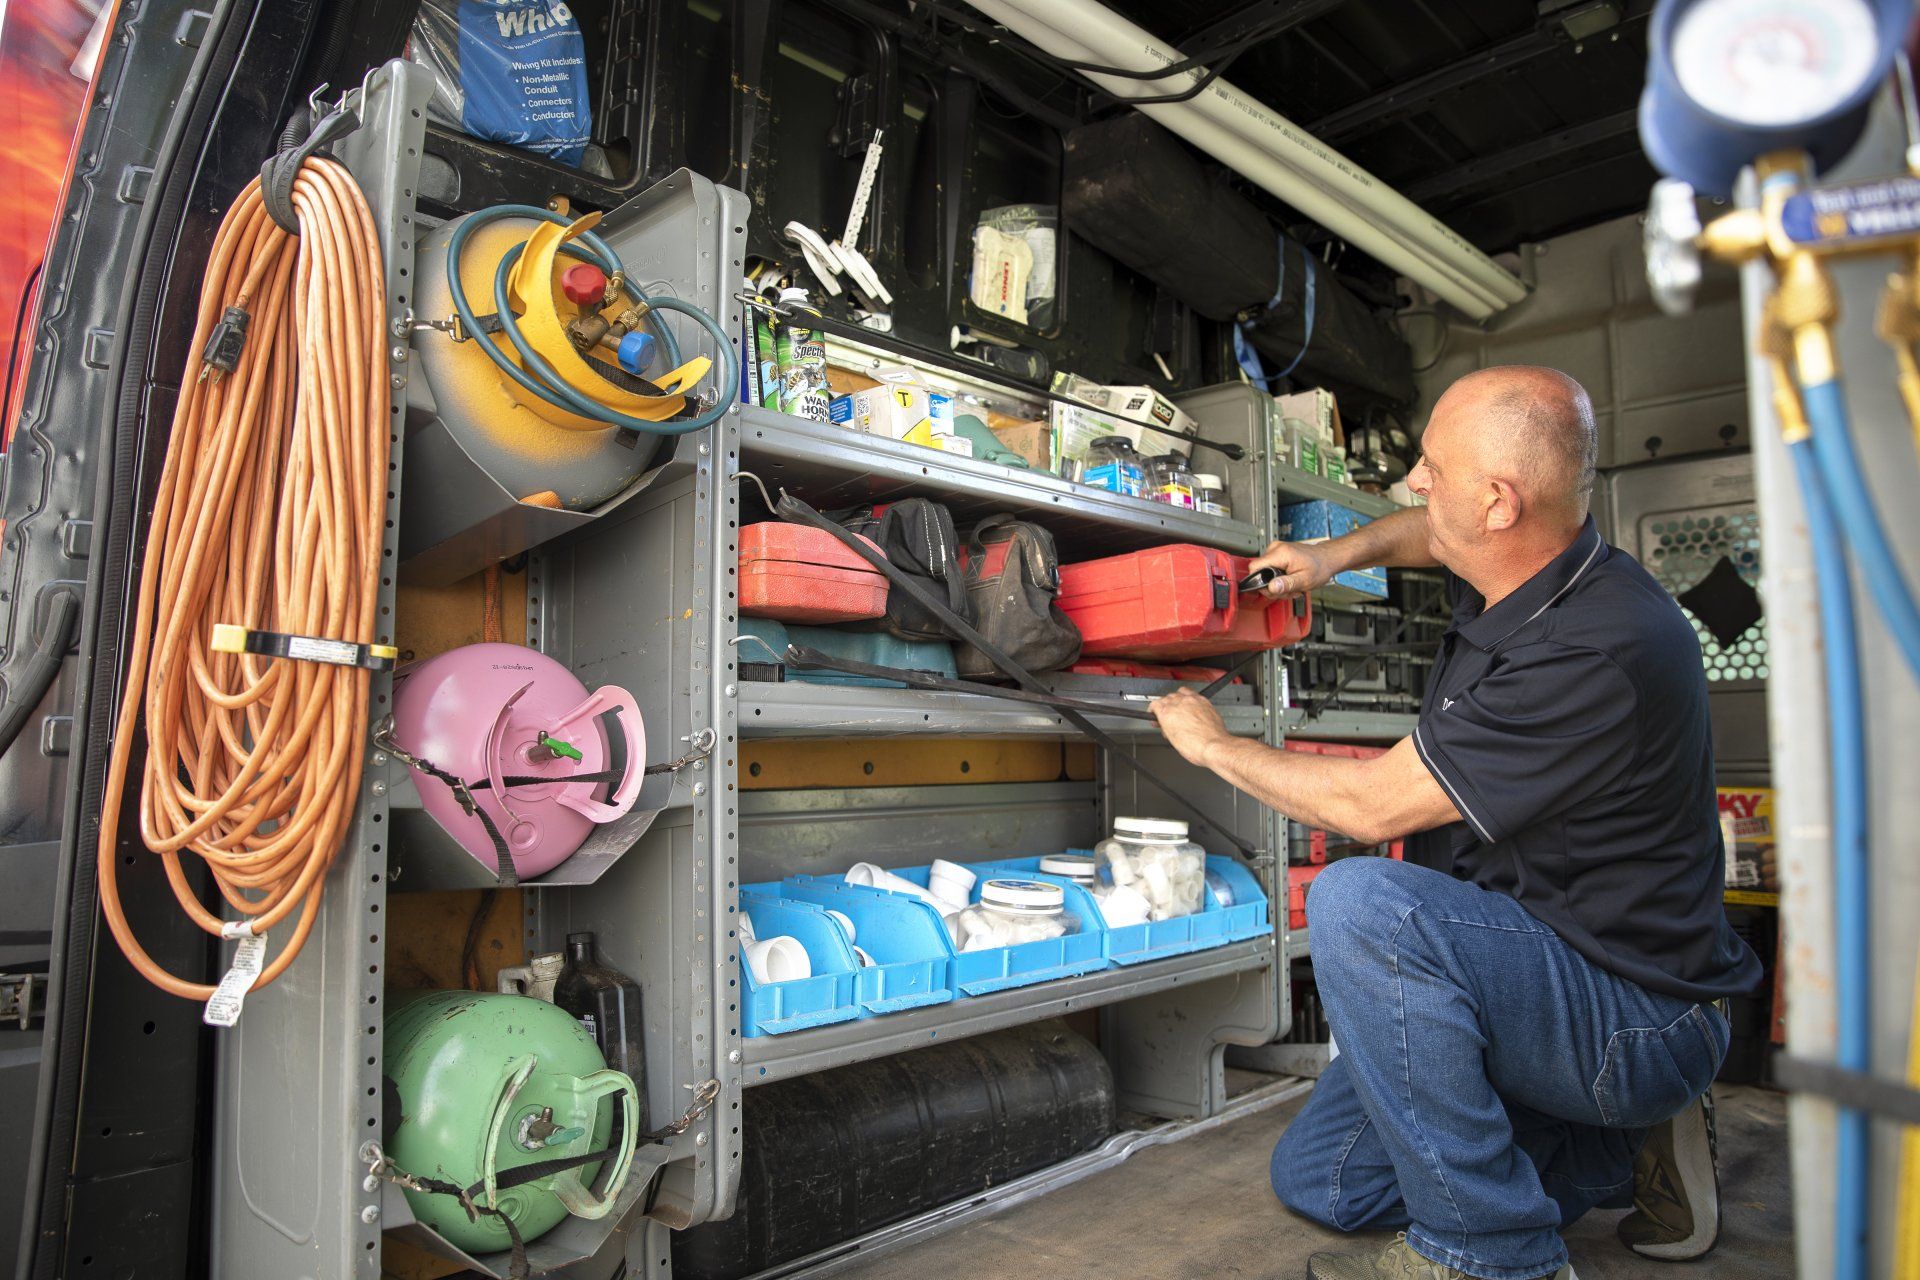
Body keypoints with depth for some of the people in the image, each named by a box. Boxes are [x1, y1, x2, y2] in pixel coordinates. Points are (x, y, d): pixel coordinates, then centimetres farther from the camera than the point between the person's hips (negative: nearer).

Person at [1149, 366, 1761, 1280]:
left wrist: (1213, 744, -10)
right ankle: (1626, 1151, 14)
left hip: (1635, 1016, -9)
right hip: (1518, 972, 9)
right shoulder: (1515, 572, 0)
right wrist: (1337, 553, 6)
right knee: (1315, 1179, 8)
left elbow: (1369, 805, -26)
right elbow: (1426, 531, 27)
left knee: (1360, 902, -35)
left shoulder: (1600, 651, -30)